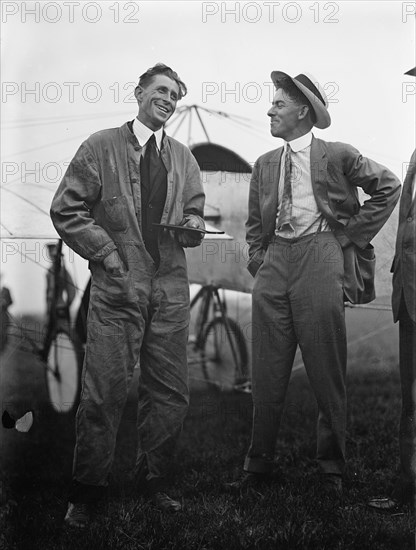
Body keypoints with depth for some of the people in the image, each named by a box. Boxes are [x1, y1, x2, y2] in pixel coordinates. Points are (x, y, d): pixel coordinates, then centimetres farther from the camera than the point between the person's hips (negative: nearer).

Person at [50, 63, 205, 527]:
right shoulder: (100, 147, 3)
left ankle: (154, 480, 24)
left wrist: (192, 226, -3)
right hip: (117, 284, -4)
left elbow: (194, 215, 21)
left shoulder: (183, 159, 16)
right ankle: (86, 490, 9)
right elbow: (66, 210, 0)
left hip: (170, 285, 4)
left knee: (170, 392, 7)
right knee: (104, 391, -5)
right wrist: (106, 251, -9)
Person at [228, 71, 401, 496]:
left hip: (319, 258, -4)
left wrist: (353, 236, 3)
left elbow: (388, 187, 7)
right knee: (266, 373, 4)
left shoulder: (338, 156, 2)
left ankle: (331, 469, 13)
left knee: (326, 371, 0)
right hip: (273, 266, 4)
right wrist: (258, 260, 9)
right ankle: (258, 466, 14)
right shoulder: (264, 165, 16)